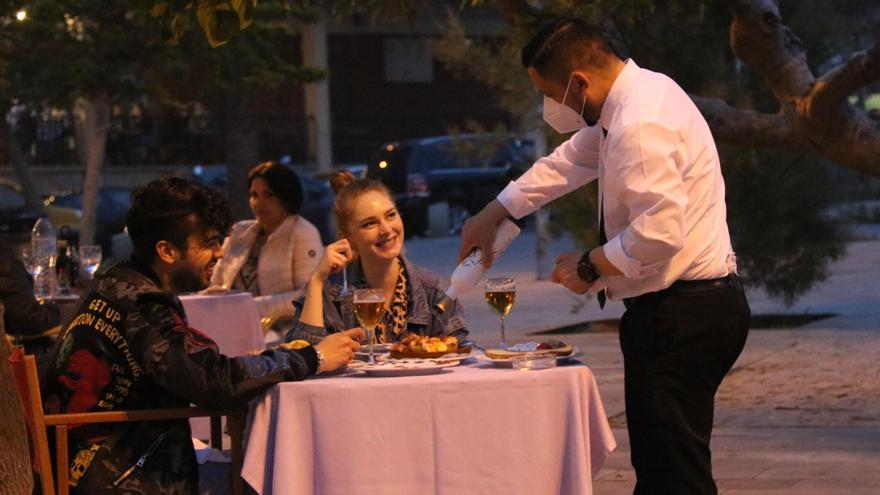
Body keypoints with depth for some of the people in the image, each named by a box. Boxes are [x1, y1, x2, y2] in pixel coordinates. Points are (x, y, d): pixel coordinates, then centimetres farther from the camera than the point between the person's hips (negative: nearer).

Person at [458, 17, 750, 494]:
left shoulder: (641, 125, -21)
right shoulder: (633, 96, 12)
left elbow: (660, 230, -28)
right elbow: (570, 160, 27)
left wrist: (590, 265, -12)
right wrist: (494, 214, 30)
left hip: (682, 315, -11)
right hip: (670, 311, 11)